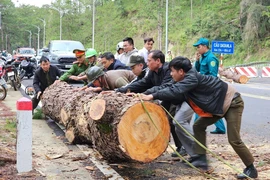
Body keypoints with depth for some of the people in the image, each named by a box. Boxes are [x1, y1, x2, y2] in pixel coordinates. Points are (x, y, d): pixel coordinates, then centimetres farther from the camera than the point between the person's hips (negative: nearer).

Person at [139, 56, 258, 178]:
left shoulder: (192, 78, -25)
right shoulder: (185, 82, 4)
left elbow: (175, 90, -37)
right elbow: (176, 96, 0)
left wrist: (153, 96, -36)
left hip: (232, 102, -10)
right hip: (217, 105, 10)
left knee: (233, 140, -10)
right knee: (198, 126, 6)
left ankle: (251, 169, 5)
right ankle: (202, 159, 9)